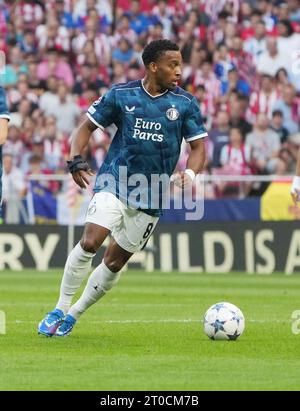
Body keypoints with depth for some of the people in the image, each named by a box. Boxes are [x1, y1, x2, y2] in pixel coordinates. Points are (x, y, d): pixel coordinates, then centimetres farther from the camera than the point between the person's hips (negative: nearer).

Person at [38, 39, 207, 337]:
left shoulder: (185, 104, 0)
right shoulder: (121, 95, -2)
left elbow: (198, 146, 3)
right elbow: (87, 127, 5)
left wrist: (189, 173, -17)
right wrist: (76, 162, -11)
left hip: (151, 196, 2)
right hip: (114, 181, -2)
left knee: (114, 262, 5)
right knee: (90, 242, -22)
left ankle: (73, 316, 23)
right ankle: (60, 309, -9)